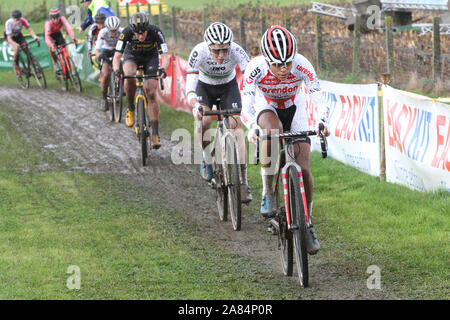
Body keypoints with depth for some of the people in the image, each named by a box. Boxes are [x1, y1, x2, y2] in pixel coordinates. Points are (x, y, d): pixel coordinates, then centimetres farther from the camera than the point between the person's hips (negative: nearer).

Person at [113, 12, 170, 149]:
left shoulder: (156, 32, -33)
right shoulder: (126, 33, -32)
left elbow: (165, 55, -37)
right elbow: (117, 56, -34)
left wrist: (163, 68, -58)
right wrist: (116, 70, -55)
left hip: (151, 57, 0)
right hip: (132, 55, 0)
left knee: (151, 94, -11)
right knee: (129, 77, -34)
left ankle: (155, 133, -7)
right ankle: (131, 109, -11)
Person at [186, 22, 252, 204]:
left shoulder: (236, 51, -33)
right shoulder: (199, 52, -33)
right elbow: (190, 87, -37)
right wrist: (195, 106, -57)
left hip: (228, 86, 0)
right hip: (205, 86, 0)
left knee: (236, 125, -15)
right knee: (203, 122, -24)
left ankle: (242, 180, -14)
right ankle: (207, 160, 5)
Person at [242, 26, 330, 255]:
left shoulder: (302, 66, -31)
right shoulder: (256, 68, -32)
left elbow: (319, 100, -32)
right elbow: (246, 107, -35)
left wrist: (322, 122, -52)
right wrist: (252, 128, -55)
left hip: (294, 108, 1)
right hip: (266, 107, -1)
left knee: (304, 170, -12)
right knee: (272, 130, -38)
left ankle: (307, 224, 9)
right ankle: (268, 191, -20)